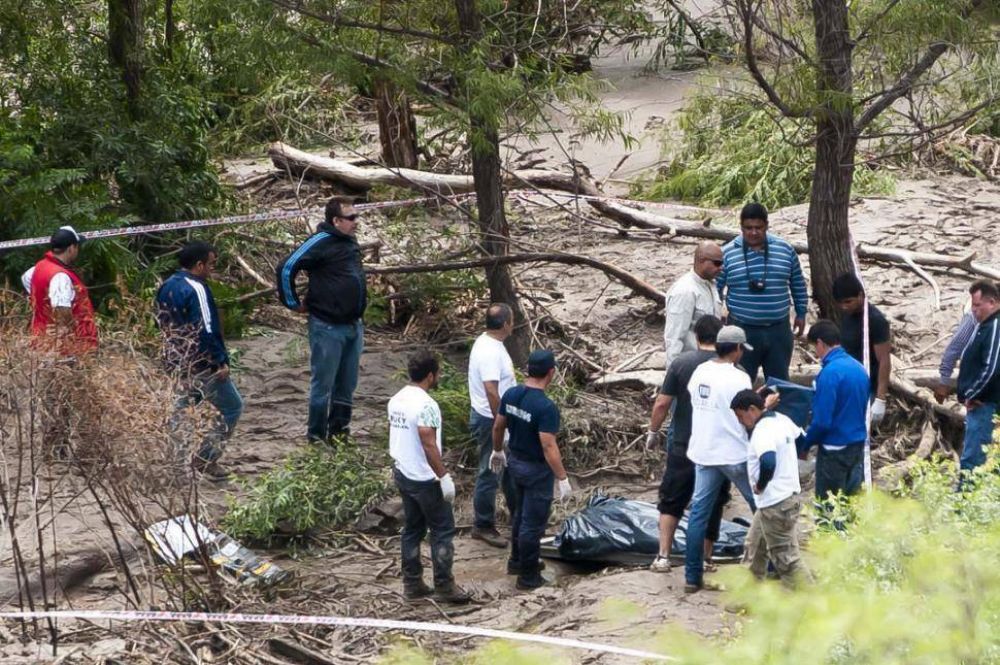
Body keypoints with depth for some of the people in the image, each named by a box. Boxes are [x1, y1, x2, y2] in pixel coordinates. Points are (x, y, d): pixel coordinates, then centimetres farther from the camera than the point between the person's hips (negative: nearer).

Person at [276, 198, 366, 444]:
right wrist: (293, 303, -10)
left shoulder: (351, 242, 10)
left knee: (347, 385, 14)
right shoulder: (321, 243, -15)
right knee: (323, 385, 1)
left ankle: (339, 431, 25)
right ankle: (317, 436, 10)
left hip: (354, 326, 8)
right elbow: (286, 268, -18)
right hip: (328, 328, -8)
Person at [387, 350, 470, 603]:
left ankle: (412, 583, 18)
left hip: (402, 474, 9)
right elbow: (429, 445, -25)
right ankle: (444, 585, 6)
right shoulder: (426, 405, -23)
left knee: (412, 528, 15)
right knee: (442, 530, 2)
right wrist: (444, 476, -20)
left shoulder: (396, 400, 5)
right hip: (425, 479, -9)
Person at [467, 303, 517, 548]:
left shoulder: (487, 342, 5)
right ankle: (483, 526, 12)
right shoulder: (491, 352, -28)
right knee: (490, 473, 1)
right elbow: (491, 392, -31)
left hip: (496, 418, 10)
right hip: (491, 420, -10)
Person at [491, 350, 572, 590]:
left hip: (515, 462, 8)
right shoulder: (546, 407, -28)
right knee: (533, 523, 5)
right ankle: (528, 576, 14)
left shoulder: (511, 395, -4)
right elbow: (549, 447, -27)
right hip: (536, 470, -8)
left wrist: (497, 451, 26)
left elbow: (498, 426, 8)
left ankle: (517, 561, 39)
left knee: (521, 514, 25)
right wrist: (562, 478, -21)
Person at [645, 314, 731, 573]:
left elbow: (662, 403, -7)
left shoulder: (681, 363, -7)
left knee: (671, 502, 10)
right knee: (711, 504, 13)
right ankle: (705, 558, 16)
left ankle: (663, 556, 2)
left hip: (682, 446, 0)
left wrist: (653, 432, 7)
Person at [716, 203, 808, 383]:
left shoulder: (785, 250, 2)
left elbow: (798, 285, 14)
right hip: (742, 331, -2)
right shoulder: (727, 254, -4)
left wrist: (801, 313, 16)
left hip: (778, 330, 2)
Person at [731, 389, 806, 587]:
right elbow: (800, 437, 26)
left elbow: (768, 463, -38)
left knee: (786, 557, -5)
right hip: (788, 493, 11)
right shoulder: (782, 419, 8)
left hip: (776, 503, -11)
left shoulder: (763, 431, -22)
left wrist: (760, 486, -20)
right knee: (755, 543, 24)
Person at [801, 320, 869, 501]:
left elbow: (822, 421, -20)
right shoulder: (859, 368, 5)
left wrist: (805, 443, -5)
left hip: (835, 448, -8)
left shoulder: (830, 373, -20)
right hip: (858, 444, 8)